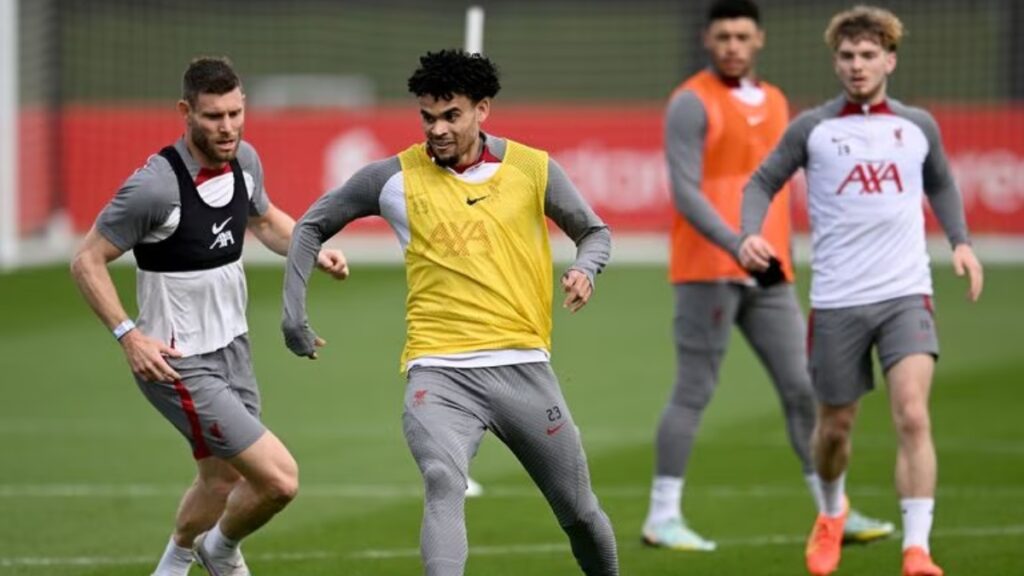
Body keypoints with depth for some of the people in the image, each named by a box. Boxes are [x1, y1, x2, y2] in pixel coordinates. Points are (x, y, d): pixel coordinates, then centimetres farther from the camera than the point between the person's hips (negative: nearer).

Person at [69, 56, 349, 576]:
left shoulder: (244, 160, -2)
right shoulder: (157, 185, -25)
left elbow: (265, 220, 20)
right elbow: (86, 261, -16)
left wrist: (315, 252, 3)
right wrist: (129, 334, -24)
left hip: (231, 347, 8)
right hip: (177, 362, -8)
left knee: (223, 479, 22)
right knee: (278, 479, -12)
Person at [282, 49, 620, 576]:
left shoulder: (532, 170, 3)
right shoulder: (394, 178, 2)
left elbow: (595, 232, 17)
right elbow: (312, 225, 16)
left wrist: (584, 270, -6)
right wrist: (293, 312, 8)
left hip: (522, 366, 2)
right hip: (438, 371, -2)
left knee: (579, 512, 11)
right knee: (443, 486, -30)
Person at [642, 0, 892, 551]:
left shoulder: (775, 102, 16)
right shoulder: (693, 103, -7)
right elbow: (685, 193, -16)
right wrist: (740, 249, -26)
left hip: (769, 277, 7)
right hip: (708, 272, -7)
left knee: (803, 390, 5)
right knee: (693, 393, -4)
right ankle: (662, 517, 3)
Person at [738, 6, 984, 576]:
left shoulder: (918, 126, 7)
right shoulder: (812, 129, 1)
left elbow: (941, 185, 24)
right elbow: (762, 184, 8)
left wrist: (961, 241, 8)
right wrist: (751, 234, -12)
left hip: (906, 296, 0)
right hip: (837, 300, 0)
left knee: (913, 416, -19)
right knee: (836, 427, 12)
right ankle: (832, 513, 43)